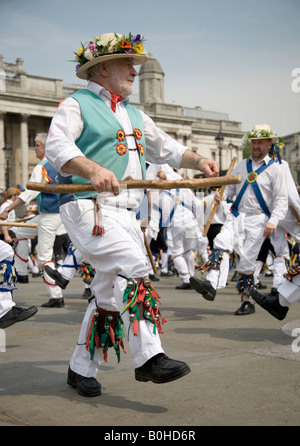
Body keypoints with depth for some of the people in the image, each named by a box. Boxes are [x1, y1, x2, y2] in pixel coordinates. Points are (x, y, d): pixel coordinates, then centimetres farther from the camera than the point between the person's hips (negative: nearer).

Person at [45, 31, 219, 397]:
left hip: (124, 213, 7)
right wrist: (94, 170, -35)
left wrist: (198, 161, 10)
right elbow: (57, 147, -16)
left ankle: (81, 369, 18)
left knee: (109, 294, 6)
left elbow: (166, 148, 30)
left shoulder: (134, 115, 25)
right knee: (133, 266, -25)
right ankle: (148, 358, -22)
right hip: (86, 207, -7)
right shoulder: (76, 105, 2)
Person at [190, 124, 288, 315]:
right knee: (221, 243, -24)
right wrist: (221, 194, -5)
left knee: (247, 262, -3)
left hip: (258, 220, -3)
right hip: (237, 215, 4)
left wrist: (273, 221, -18)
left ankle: (248, 302, 13)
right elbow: (231, 187, 19)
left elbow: (281, 199, -4)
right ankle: (211, 285, -38)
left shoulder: (275, 169, 2)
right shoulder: (242, 165, 16)